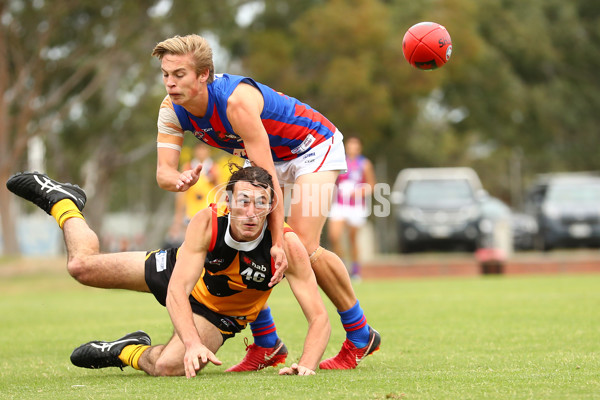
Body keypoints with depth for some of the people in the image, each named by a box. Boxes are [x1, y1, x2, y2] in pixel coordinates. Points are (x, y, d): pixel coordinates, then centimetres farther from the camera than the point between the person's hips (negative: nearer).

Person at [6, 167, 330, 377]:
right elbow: (176, 291, -37)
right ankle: (63, 201, 35)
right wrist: (192, 343, -53)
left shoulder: (287, 246, -37)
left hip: (218, 315, 0)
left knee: (165, 366, -27)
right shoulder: (206, 223, -35)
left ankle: (129, 352, 12)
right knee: (82, 265, 2)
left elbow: (319, 317, -36)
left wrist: (306, 364, -53)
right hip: (180, 272, 0)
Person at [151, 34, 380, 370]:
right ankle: (265, 342, 6)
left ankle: (360, 336, -3)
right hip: (270, 158, 7)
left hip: (314, 146, -7)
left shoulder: (237, 100, -37)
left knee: (302, 245, -20)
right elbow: (163, 171, -17)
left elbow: (267, 177, -37)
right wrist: (179, 179, -43)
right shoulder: (172, 110, -15)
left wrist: (278, 242, -38)